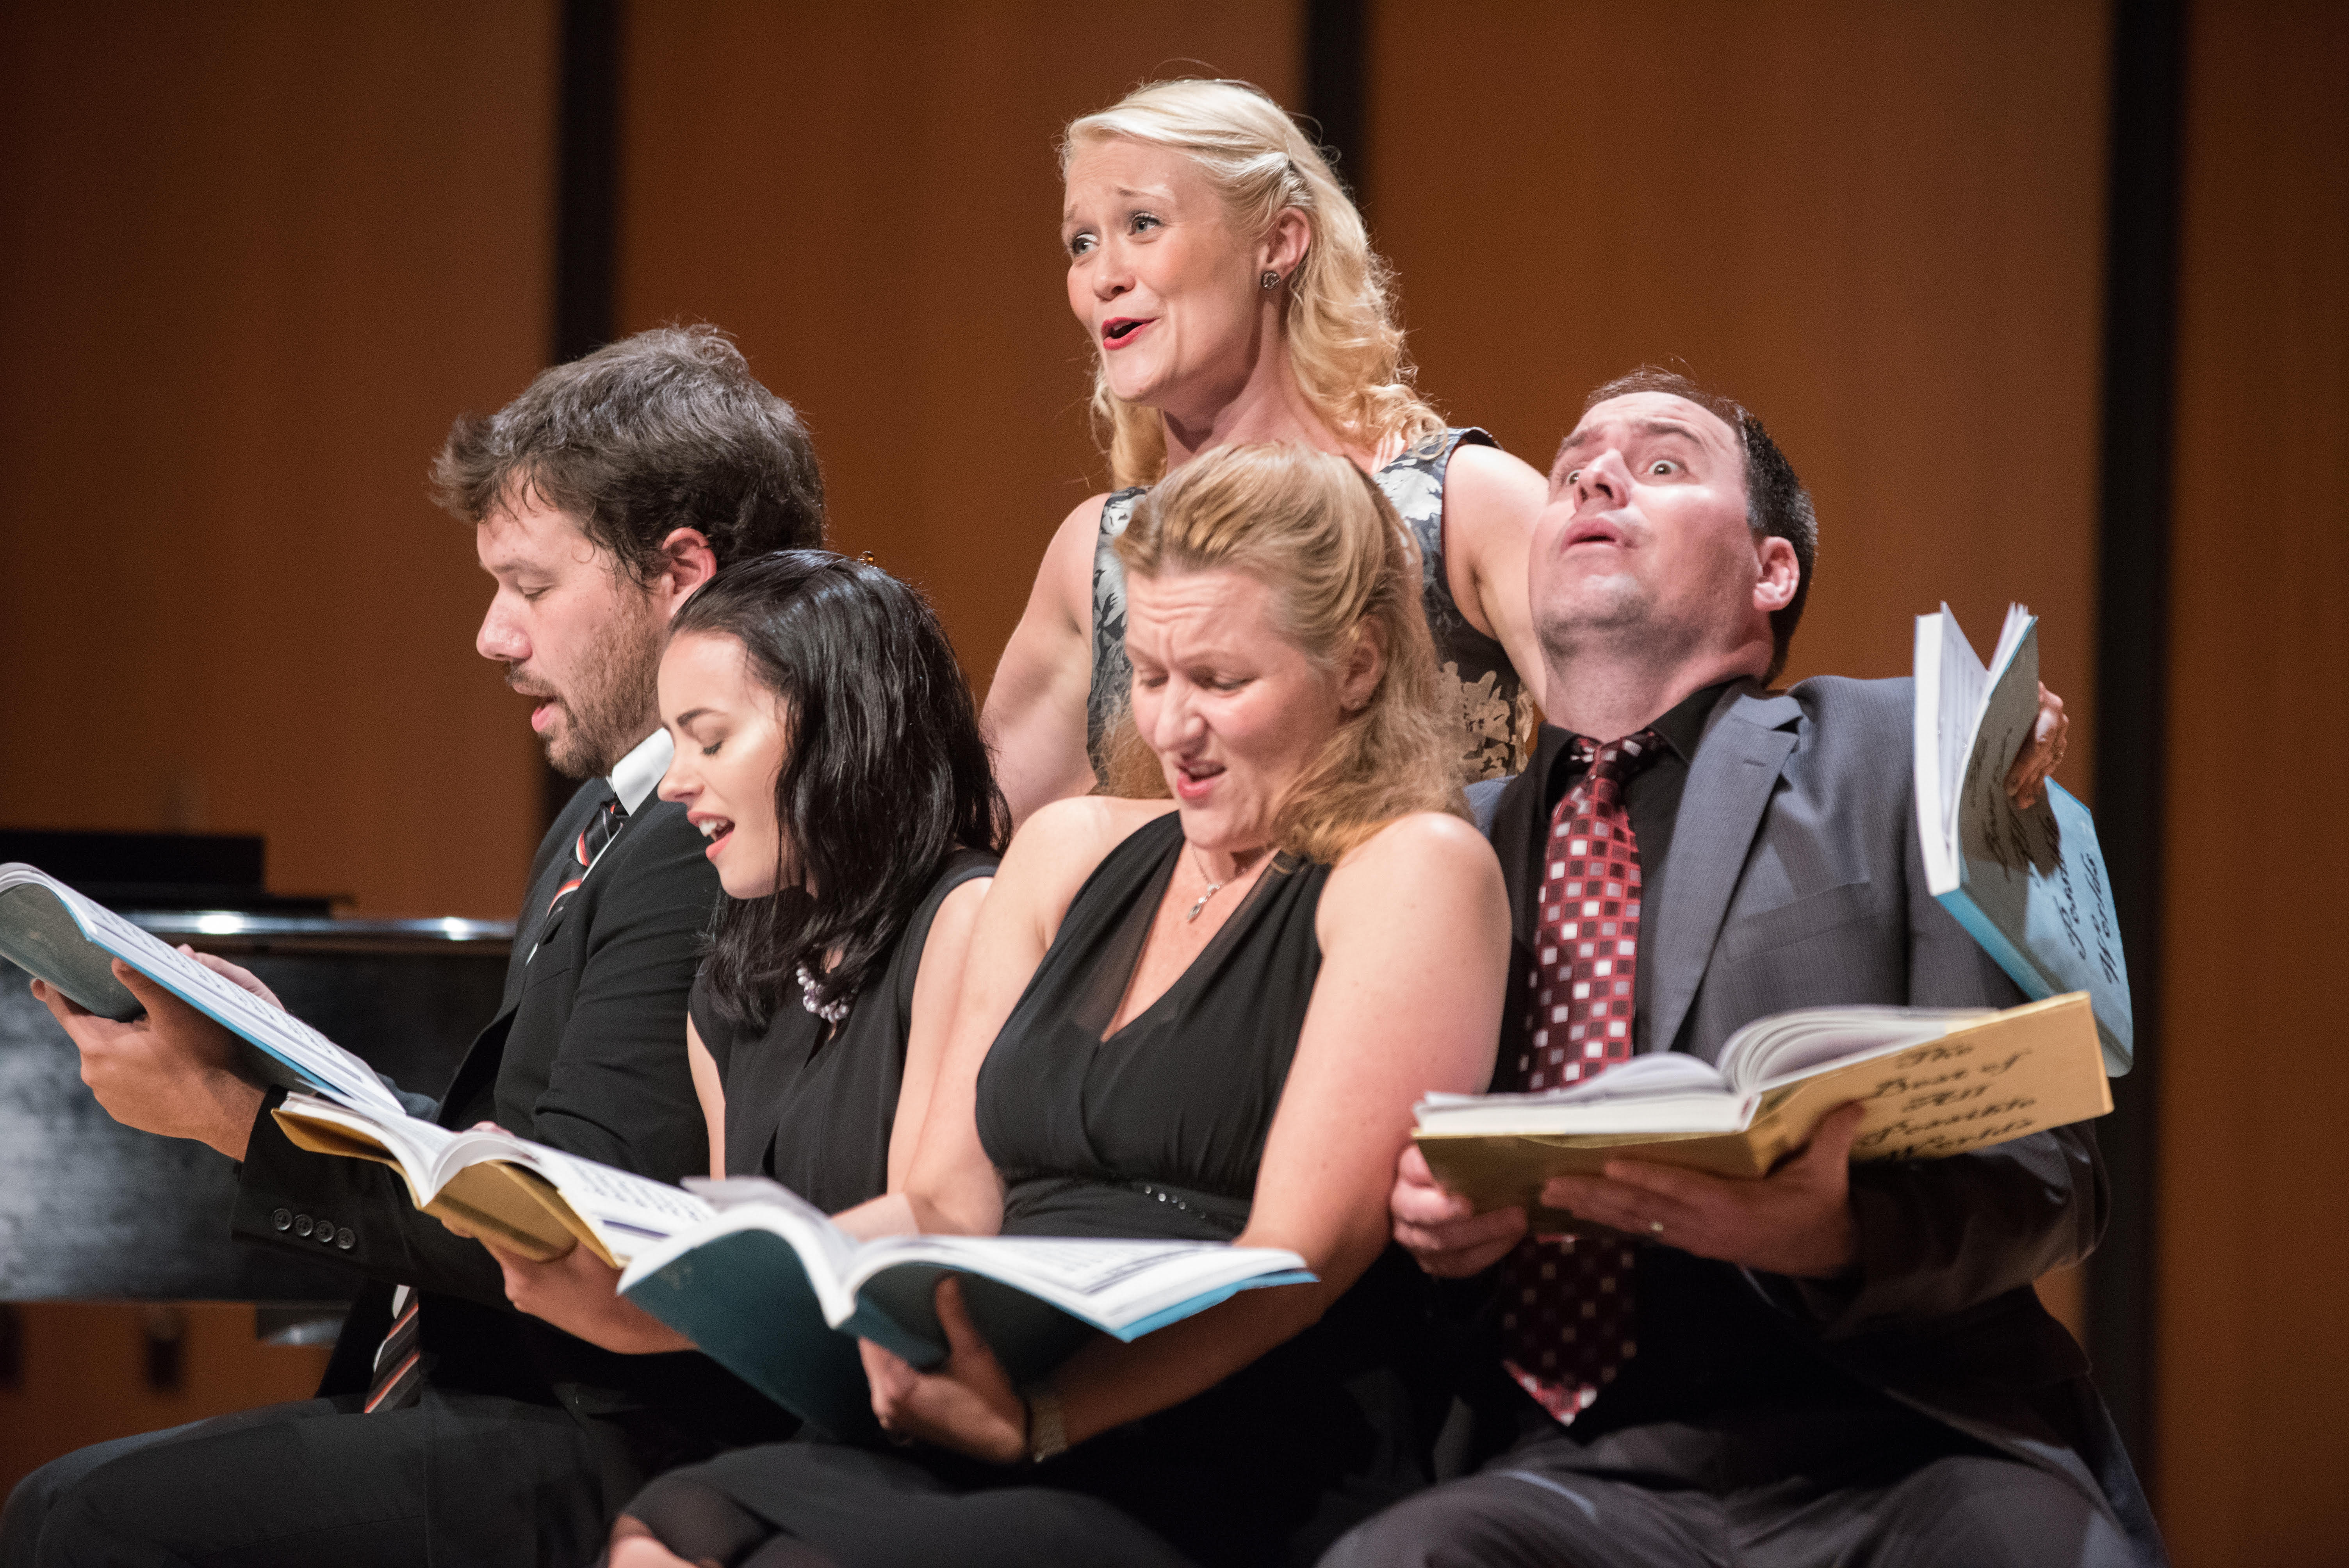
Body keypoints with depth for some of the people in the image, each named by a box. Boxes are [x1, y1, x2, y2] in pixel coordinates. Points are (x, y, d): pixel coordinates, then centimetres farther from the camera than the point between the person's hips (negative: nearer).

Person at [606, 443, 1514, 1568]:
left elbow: (1303, 1252, -10)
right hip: (999, 1462, 6)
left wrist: (1034, 1418, -21)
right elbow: (947, 1205, 18)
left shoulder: (1414, 872, 0)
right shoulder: (1072, 853, 20)